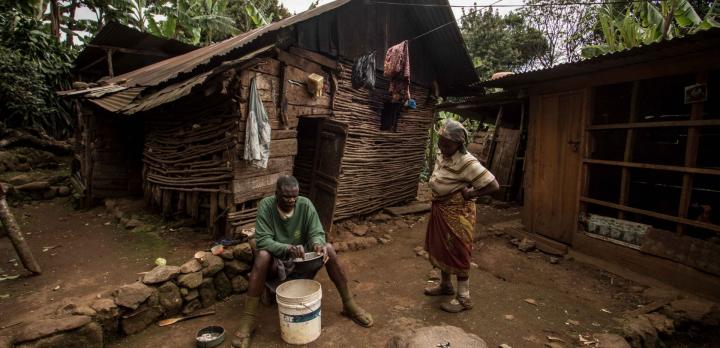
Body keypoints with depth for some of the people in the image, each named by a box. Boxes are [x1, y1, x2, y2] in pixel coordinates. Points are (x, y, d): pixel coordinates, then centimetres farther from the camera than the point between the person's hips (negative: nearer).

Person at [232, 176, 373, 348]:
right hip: (276, 262, -2)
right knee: (262, 255, -34)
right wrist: (288, 248, -40)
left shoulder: (305, 204, -11)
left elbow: (317, 233, -13)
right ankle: (248, 319, -26)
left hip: (302, 259, 2)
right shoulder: (266, 205, -16)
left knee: (328, 248, -23)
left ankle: (349, 305, -12)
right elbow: (263, 240, -23)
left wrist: (318, 244, -37)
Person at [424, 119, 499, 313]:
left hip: (458, 214, -8)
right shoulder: (442, 156, 2)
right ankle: (445, 285, 40)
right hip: (440, 210, 8)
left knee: (457, 254, 2)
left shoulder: (467, 162, -24)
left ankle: (464, 299, 18)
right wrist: (437, 196, 5)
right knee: (441, 249, 19)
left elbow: (494, 186, -25)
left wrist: (471, 194, -17)